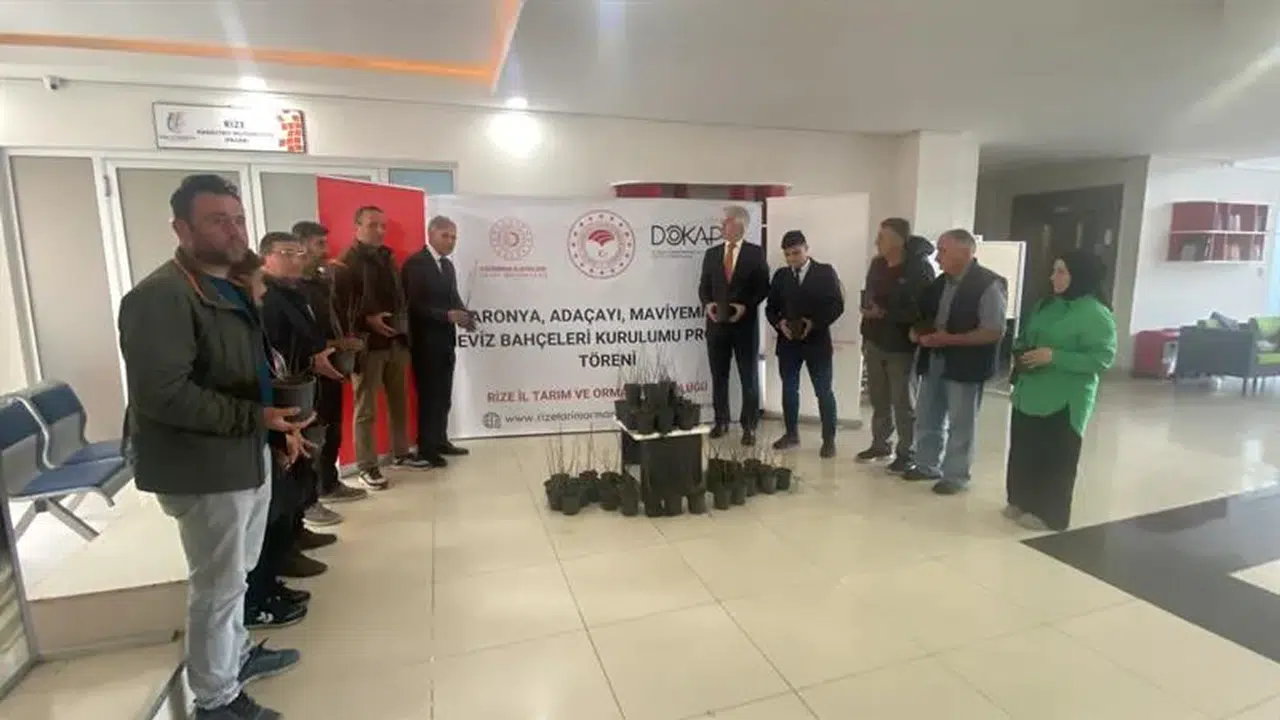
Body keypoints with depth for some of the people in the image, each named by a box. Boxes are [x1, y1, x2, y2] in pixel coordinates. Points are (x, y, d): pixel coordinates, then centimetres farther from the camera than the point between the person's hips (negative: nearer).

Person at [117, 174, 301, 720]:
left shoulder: (229, 289, 13)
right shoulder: (159, 296, -19)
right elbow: (161, 394, -27)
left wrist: (277, 422, 10)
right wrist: (255, 418, -24)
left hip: (247, 456, 9)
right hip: (204, 468, -9)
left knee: (237, 573, 23)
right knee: (218, 584, 5)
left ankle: (238, 654, 43)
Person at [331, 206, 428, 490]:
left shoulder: (388, 258, 16)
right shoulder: (347, 262, -6)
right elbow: (339, 304, -13)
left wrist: (403, 321, 10)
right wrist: (367, 320, -21)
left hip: (396, 342, 7)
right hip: (367, 345, -7)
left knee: (399, 401, 14)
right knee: (366, 408, 0)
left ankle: (401, 453, 27)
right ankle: (366, 466, 8)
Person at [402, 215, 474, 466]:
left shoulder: (448, 265, 14)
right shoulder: (415, 263, -11)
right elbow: (413, 305, -18)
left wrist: (463, 315, -3)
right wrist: (448, 315, -27)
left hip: (445, 340, 8)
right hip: (425, 342, -8)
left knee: (443, 396, 14)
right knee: (428, 395, 0)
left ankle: (440, 441, 25)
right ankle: (426, 448, 11)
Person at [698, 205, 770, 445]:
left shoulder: (756, 253, 0)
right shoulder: (711, 254, 10)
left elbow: (763, 287, -3)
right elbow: (704, 286, 10)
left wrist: (745, 306, -16)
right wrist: (708, 304, -10)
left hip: (745, 323, -3)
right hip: (717, 323, 3)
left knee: (749, 377, 3)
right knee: (718, 376, 9)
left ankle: (749, 426, 12)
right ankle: (721, 421, 21)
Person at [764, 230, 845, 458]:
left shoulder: (825, 272, -1)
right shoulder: (780, 276, 9)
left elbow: (837, 305, -6)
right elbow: (771, 307, 10)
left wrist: (814, 323, -18)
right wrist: (780, 323, -11)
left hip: (817, 341, -3)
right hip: (788, 341, 3)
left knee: (824, 391, 1)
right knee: (789, 389, 9)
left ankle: (829, 439, 10)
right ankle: (791, 433, 23)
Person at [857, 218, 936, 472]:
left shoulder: (919, 268, -14)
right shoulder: (877, 264, 6)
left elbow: (922, 310, -19)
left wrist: (885, 313, -24)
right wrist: (866, 337, 14)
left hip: (902, 347, -6)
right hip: (875, 343, 6)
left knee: (903, 403, 4)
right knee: (878, 399, 14)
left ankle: (906, 453, 15)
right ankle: (880, 444, 29)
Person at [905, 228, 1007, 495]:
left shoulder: (989, 285, -15)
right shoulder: (941, 282, 9)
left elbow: (995, 332, -19)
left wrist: (949, 339, -23)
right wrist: (918, 330, -1)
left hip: (965, 366, -7)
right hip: (934, 361, 7)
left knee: (960, 425, 6)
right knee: (927, 418, 15)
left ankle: (956, 477, 19)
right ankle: (927, 465, 31)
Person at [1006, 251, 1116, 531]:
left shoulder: (1096, 314, -12)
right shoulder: (1047, 306, 11)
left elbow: (1102, 358, -18)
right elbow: (1024, 338, 22)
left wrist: (1054, 357, -24)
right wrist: (1020, 352, -1)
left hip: (1064, 400, -7)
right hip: (1029, 393, 7)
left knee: (1054, 457, 2)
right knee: (1023, 450, 14)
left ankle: (1048, 512, 16)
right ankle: (1021, 501, 29)